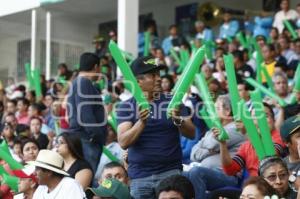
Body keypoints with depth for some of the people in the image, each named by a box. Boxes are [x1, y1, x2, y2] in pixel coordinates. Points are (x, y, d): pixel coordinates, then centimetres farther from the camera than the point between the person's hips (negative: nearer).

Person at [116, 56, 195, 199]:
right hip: (139, 176, 0)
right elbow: (123, 143, -9)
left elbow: (191, 134, 0)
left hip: (171, 171, 0)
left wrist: (178, 120, -20)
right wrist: (142, 122, -24)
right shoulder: (126, 107, 2)